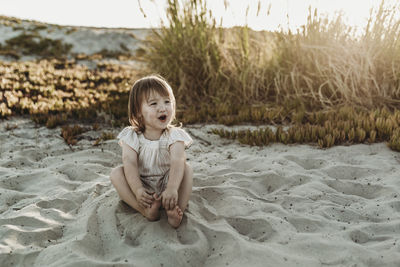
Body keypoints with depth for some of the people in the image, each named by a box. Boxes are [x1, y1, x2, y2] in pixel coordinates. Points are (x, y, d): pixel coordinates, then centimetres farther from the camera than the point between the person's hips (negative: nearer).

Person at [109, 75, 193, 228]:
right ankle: (146, 210, -37)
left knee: (187, 169, -24)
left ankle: (177, 210, -39)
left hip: (166, 184, -1)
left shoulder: (174, 135, -10)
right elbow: (130, 164, -20)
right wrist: (138, 190, -38)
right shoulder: (132, 136, -6)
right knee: (116, 173, -22)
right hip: (142, 187, 1)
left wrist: (172, 188, -46)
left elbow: (177, 162, -27)